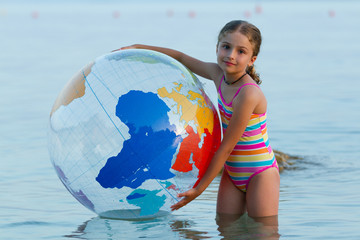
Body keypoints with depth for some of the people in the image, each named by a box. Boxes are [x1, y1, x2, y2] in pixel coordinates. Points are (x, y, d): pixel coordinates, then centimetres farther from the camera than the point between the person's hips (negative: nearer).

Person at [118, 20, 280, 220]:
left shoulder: (249, 94, -26)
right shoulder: (218, 74, -4)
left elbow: (226, 147, -21)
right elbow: (181, 57, 14)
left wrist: (200, 188, -15)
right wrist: (138, 47, 9)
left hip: (260, 174, -7)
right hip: (232, 172, 7)